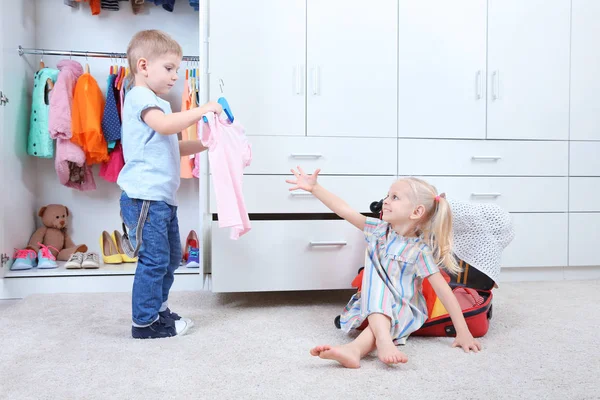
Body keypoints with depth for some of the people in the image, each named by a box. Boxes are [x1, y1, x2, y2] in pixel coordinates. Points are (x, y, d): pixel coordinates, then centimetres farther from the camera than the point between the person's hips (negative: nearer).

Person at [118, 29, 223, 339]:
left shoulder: (155, 102, 23)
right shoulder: (140, 96, -9)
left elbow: (172, 147, 25)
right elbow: (164, 126, -29)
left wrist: (203, 144, 13)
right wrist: (203, 110, -24)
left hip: (162, 197, 11)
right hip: (145, 196, -11)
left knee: (171, 256, 17)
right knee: (154, 260, -5)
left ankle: (158, 309, 30)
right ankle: (145, 322, 7)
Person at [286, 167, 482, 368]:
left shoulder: (419, 251, -16)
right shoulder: (379, 230, -4)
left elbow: (444, 290, -18)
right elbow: (344, 210, -10)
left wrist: (463, 333, -21)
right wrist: (314, 187, -17)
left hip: (403, 310, -3)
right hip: (373, 305, 4)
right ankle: (384, 340, -48)